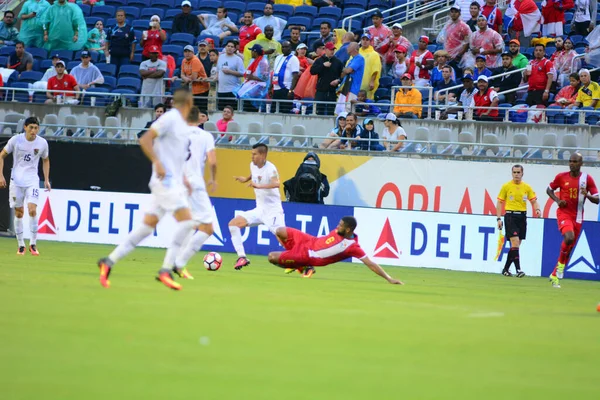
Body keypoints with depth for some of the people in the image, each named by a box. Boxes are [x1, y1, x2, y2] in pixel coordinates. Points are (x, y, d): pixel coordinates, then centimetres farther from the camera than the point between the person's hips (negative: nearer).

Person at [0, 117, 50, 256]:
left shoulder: (42, 143, -2)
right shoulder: (16, 140, -7)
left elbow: (45, 160, 16)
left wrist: (46, 179, 9)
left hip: (32, 181, 0)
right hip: (16, 181, 0)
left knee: (32, 210, -16)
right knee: (19, 213, 3)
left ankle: (33, 244, -6)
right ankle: (21, 245, 14)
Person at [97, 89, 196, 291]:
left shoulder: (181, 124, 18)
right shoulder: (170, 118, -9)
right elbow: (145, 140, -16)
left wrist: (182, 178, 22)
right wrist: (157, 163, -25)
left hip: (173, 182, 9)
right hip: (166, 181, -9)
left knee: (148, 225, 6)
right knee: (186, 219, -18)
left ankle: (109, 261, 9)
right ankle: (166, 270, -19)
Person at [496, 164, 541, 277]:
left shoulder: (527, 187, 8)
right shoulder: (506, 186, 1)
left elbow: (534, 201, 7)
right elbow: (500, 202, 3)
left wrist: (537, 209, -15)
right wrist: (499, 218, -4)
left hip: (522, 216, 4)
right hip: (510, 215, -4)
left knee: (516, 245, 7)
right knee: (515, 241, -16)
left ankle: (506, 269, 20)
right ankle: (518, 270, -18)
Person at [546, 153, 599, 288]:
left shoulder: (587, 178, -1)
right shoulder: (561, 177, -1)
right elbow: (549, 189, 14)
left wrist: (587, 195, -21)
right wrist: (557, 200, -4)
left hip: (577, 216, 2)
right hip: (564, 213, -2)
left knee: (570, 247, 7)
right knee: (569, 238, -29)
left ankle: (555, 275, 20)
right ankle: (561, 264, -7)